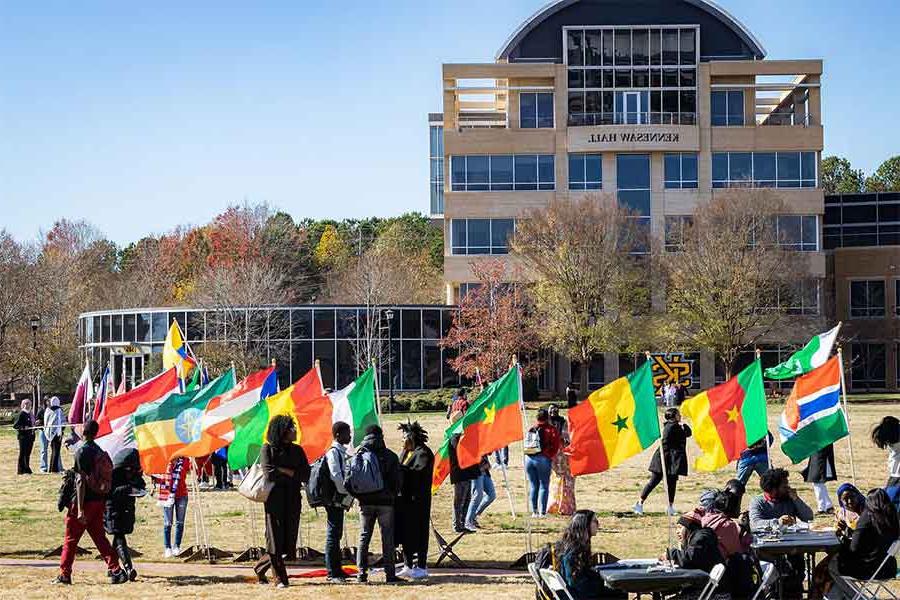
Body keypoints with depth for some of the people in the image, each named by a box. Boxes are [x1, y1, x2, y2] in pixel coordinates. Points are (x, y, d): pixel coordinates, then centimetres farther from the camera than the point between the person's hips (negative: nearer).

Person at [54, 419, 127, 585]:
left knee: (71, 539, 4)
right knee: (99, 537, 11)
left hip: (85, 501, -7)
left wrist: (80, 510, -20)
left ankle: (64, 575, 8)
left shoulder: (81, 452, -14)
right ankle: (116, 570, 2)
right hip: (99, 500, 7)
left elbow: (81, 481, -18)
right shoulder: (100, 451, 8)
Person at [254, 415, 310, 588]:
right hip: (275, 497, -4)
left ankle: (260, 568, 21)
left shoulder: (297, 450, 13)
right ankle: (280, 578, 4)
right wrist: (292, 473, -5)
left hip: (293, 499, 4)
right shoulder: (268, 449, 1)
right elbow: (269, 473, -13)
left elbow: (306, 476, 3)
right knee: (276, 539, -5)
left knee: (289, 540, 2)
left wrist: (282, 471, -6)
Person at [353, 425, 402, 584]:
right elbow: (398, 480, -2)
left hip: (365, 502, 2)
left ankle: (362, 573, 4)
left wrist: (358, 495, 13)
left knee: (364, 537, 8)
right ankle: (390, 574, 1)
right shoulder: (390, 456, -4)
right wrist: (393, 495, 14)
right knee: (387, 538, 3)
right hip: (385, 502, -2)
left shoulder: (359, 455, 0)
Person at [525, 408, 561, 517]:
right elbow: (556, 446, -7)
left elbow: (526, 444, 11)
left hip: (529, 458, 4)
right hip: (543, 459, -4)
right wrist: (551, 456, 6)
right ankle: (542, 512, -3)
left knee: (533, 486, 10)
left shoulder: (531, 429, 12)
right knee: (543, 486, 1)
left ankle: (534, 511, 10)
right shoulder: (551, 429, -1)